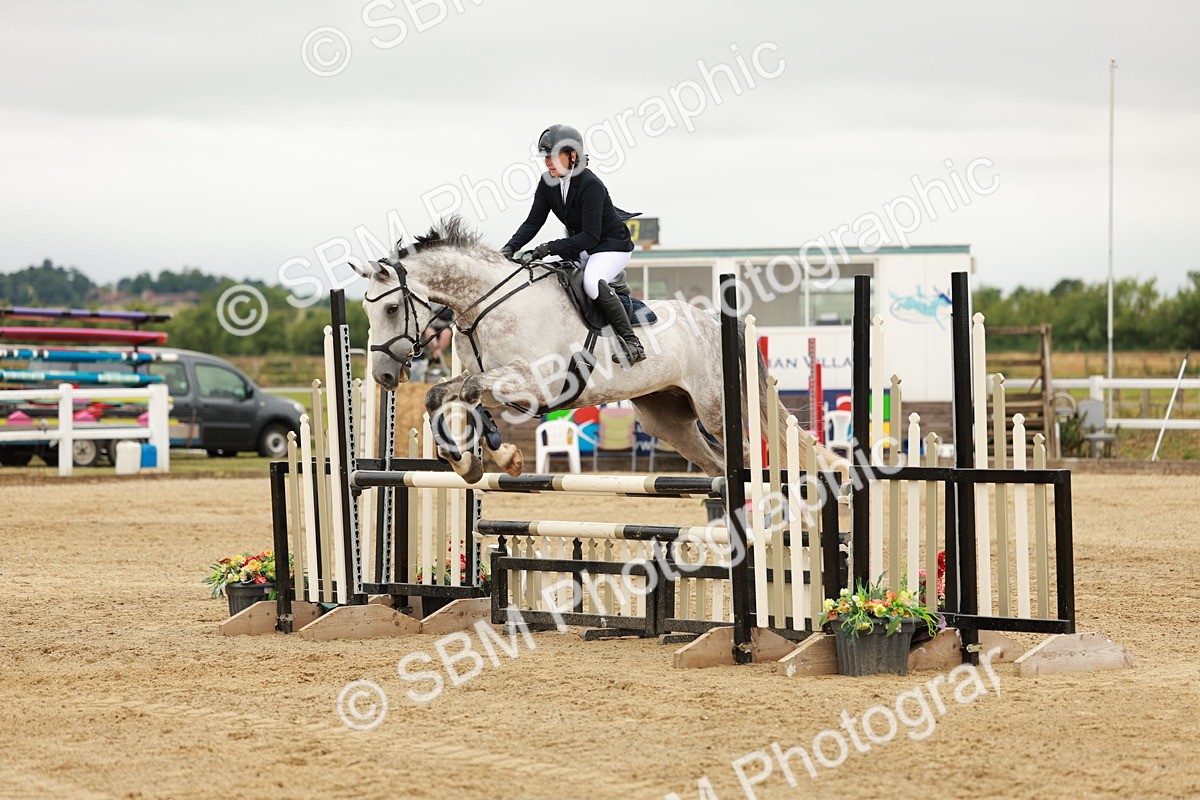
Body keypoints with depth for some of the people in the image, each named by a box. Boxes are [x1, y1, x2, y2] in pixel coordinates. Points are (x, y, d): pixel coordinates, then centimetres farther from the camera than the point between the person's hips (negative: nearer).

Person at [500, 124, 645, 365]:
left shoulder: (591, 185, -27)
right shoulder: (548, 183, -5)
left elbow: (590, 236, -31)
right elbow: (533, 222, -4)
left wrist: (551, 248, -39)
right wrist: (511, 248, -21)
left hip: (612, 246, -9)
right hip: (579, 246, 9)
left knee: (592, 282, -34)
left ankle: (632, 343, -25)